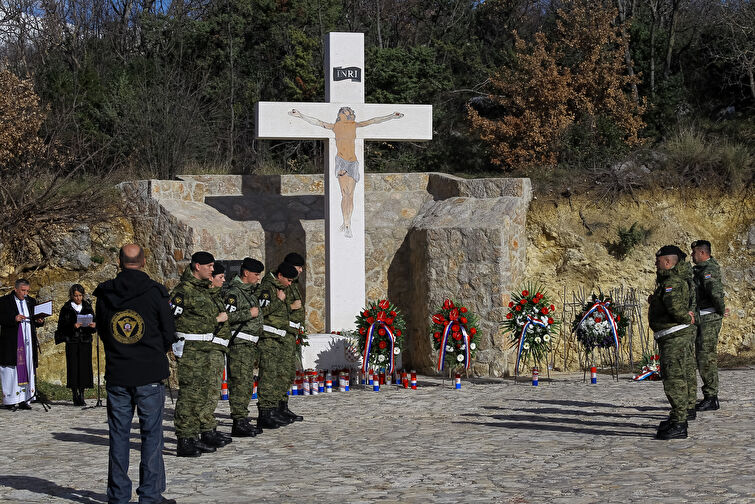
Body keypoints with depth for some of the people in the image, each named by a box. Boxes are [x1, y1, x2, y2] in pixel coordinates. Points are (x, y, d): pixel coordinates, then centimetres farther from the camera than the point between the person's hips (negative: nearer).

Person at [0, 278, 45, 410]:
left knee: (27, 368, 3)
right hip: (11, 342, -5)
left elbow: (36, 320, 20)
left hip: (28, 340, 5)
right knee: (12, 369, -4)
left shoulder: (31, 302, 14)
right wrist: (14, 319, -22)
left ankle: (24, 399, 7)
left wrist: (39, 321, -3)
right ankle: (11, 400, 1)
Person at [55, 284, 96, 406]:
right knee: (73, 367, -5)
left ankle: (81, 395, 7)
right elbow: (62, 327, -2)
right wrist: (72, 327, -20)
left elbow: (93, 323, 13)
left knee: (84, 367, -1)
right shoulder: (66, 309, 3)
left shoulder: (87, 307, 11)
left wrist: (93, 326, -11)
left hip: (85, 342, 2)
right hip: (72, 342, -2)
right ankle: (75, 396, 0)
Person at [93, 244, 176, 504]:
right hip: (150, 375, -3)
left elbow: (101, 331, 11)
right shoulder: (155, 292, -8)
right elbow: (169, 333, -2)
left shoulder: (105, 294, 0)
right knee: (151, 433, 4)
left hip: (116, 374, 3)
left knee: (118, 434, 10)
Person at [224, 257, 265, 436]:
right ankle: (239, 423, -11)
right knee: (239, 383, -10)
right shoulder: (233, 293, -11)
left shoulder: (250, 292, 19)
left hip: (250, 346, 10)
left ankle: (243, 421, 15)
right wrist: (249, 313, -18)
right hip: (239, 344, -10)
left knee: (247, 385, 11)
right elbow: (226, 317, -22)